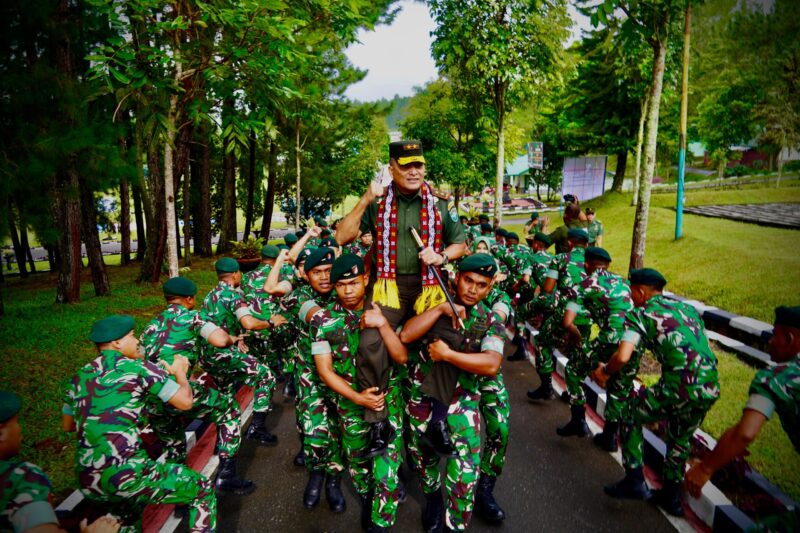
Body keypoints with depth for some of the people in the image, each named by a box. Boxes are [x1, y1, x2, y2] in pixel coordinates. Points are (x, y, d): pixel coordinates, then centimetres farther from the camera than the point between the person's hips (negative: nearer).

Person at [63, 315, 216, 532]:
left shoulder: (79, 378, 11)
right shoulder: (138, 368, -6)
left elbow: (67, 425, 25)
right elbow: (185, 402, -5)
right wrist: (180, 372, 13)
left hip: (88, 483, 7)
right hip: (126, 475, -7)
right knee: (203, 489, 10)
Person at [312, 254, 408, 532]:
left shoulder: (382, 312, -6)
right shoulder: (323, 320, -9)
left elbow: (402, 357, -13)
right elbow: (325, 370, -7)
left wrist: (382, 324, -27)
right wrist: (358, 397, -16)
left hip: (388, 402, 0)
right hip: (350, 404, 1)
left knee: (386, 471, -3)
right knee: (358, 464, 19)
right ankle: (366, 500, 50)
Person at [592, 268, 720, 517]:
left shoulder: (640, 314, 2)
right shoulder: (687, 308, 21)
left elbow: (622, 357, -11)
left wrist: (604, 371, 7)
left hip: (679, 387, -6)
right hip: (711, 388, 6)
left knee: (630, 415, 18)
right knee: (680, 439, 28)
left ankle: (635, 481, 19)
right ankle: (671, 496, 40)